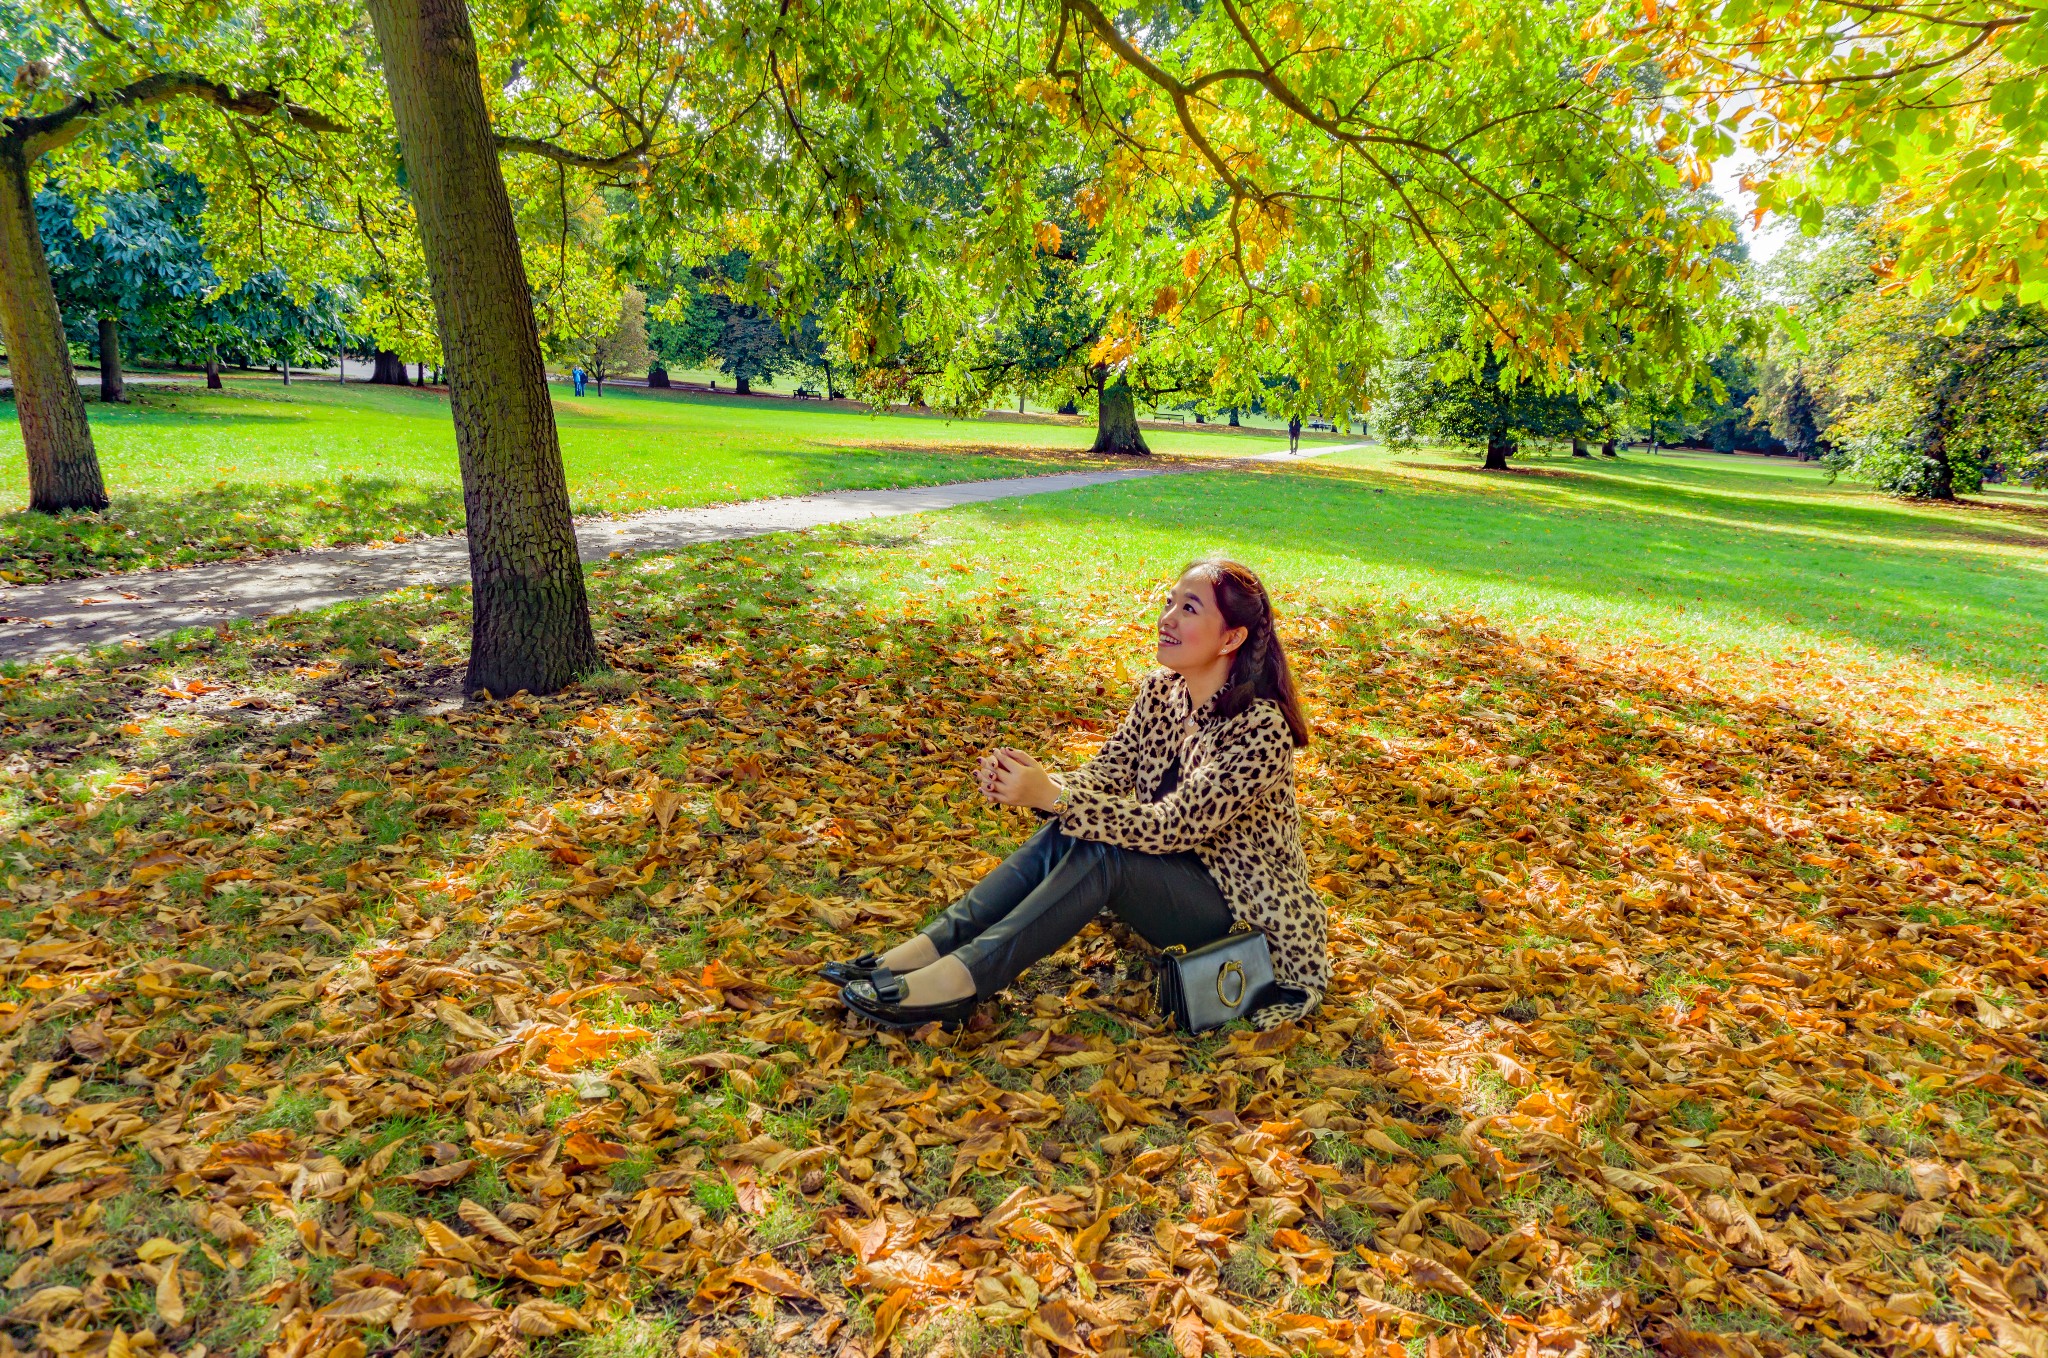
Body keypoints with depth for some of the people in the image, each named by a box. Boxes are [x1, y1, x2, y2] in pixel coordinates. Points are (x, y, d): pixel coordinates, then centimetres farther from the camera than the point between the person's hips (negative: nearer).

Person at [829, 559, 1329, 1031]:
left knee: (1101, 852, -31)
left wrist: (1053, 796, -35)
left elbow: (1170, 827, -29)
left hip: (1243, 906, -6)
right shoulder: (1160, 690, -3)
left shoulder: (1260, 729, -26)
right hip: (1171, 874, 7)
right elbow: (1103, 776, -6)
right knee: (1064, 833, -21)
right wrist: (1029, 786, -26)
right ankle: (929, 949, -24)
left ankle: (959, 982, -34)